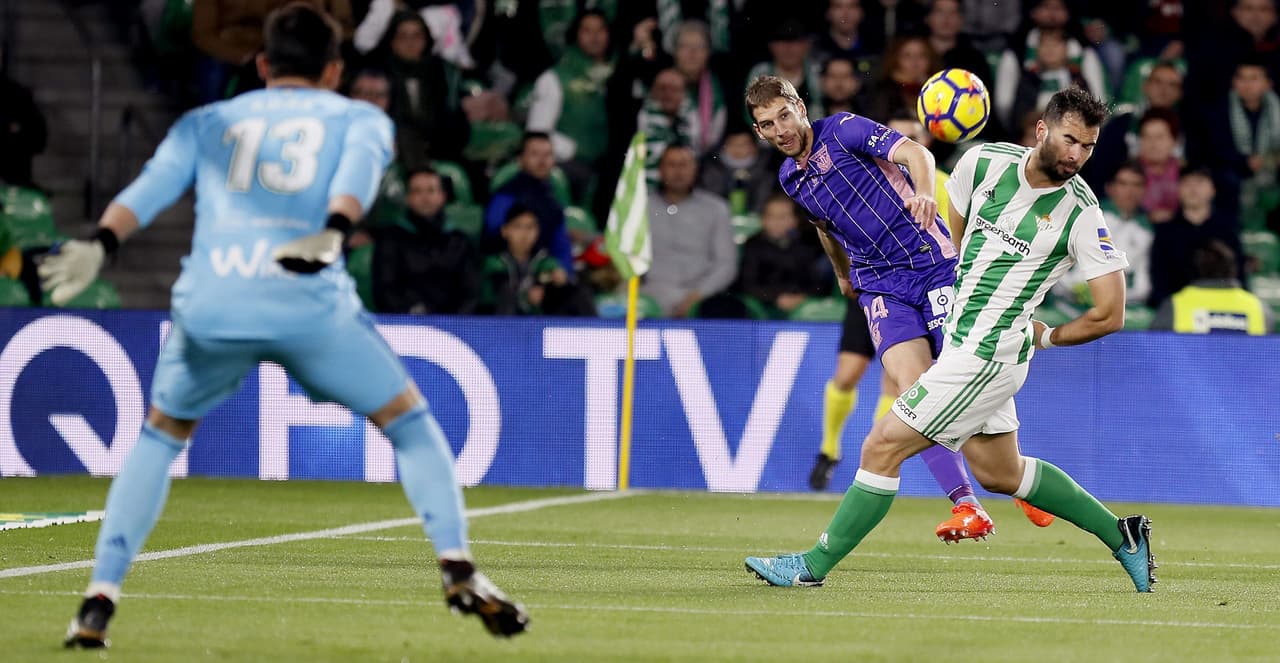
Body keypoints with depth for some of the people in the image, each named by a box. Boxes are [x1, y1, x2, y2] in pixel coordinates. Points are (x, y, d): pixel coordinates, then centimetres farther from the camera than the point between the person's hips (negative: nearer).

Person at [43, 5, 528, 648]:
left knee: (161, 435, 25)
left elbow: (149, 189, 8)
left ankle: (98, 601, 14)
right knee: (408, 419, 19)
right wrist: (333, 233, -19)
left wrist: (98, 245, -6)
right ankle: (458, 570, 5)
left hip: (208, 305, 2)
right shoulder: (361, 118, 22)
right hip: (310, 302, -2)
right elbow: (356, 172, -2)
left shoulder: (203, 123, 27)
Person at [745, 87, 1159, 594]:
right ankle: (1122, 537, 30)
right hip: (960, 342, 8)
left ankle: (814, 566, 4)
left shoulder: (1081, 215, -16)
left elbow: (1110, 315, -10)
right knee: (999, 472, 19)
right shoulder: (985, 162, -2)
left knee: (883, 447, -6)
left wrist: (1045, 338, 0)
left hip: (985, 357, -8)